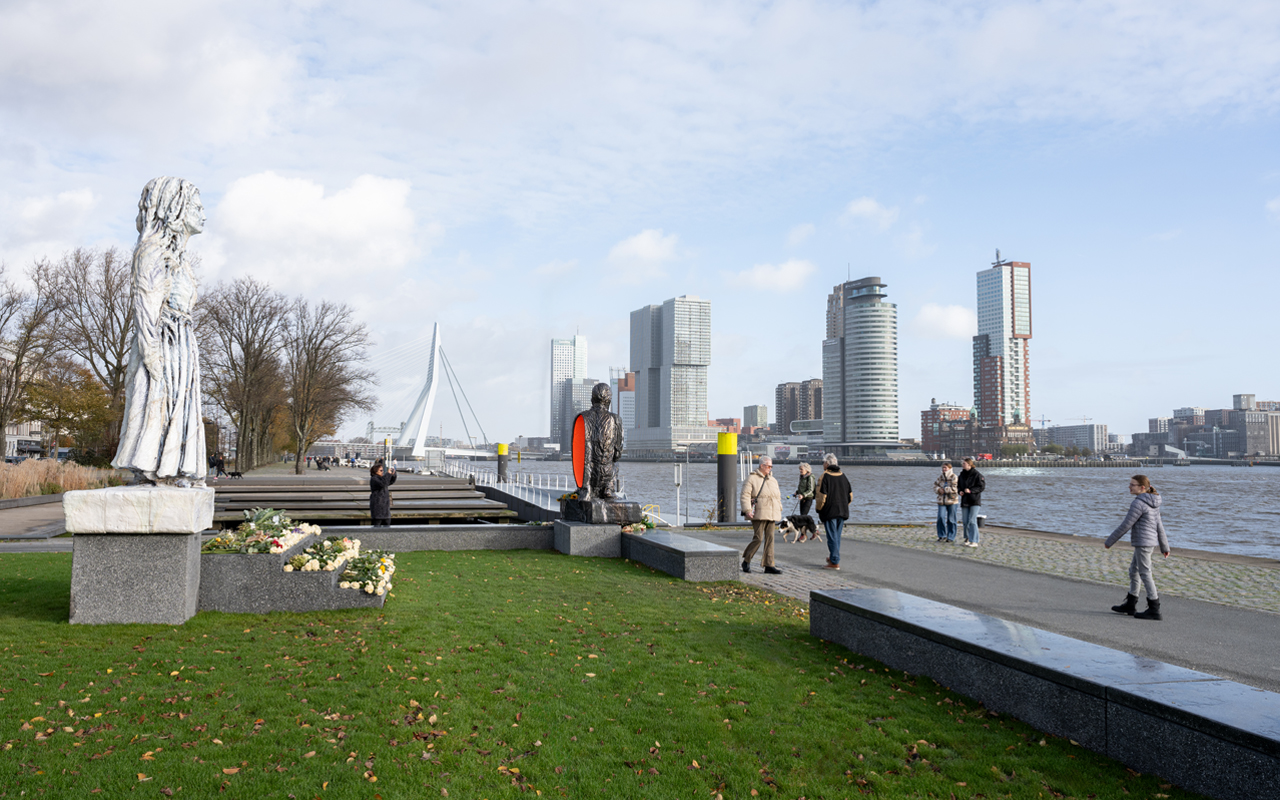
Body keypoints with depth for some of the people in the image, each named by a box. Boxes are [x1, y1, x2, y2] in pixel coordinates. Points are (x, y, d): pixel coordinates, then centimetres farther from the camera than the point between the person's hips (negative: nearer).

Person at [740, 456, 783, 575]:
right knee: (758, 538, -8)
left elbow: (778, 497, 28)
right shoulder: (752, 479, -3)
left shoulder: (773, 480, 19)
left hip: (772, 515, 7)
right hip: (759, 515, -7)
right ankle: (746, 561, 9)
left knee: (770, 539, 4)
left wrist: (779, 510, 19)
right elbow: (745, 496, -10)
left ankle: (769, 565, 7)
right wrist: (747, 510, -20)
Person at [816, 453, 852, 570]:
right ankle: (832, 558, 25)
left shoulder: (825, 476, -11)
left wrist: (819, 510, -2)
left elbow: (822, 497, -15)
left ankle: (834, 562, -3)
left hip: (829, 512, -6)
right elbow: (850, 496, 13)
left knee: (832, 537, -3)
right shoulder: (843, 476, 10)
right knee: (837, 536, 15)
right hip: (842, 512, 6)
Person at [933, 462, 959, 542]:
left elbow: (954, 488, -16)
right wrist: (938, 489, -9)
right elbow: (935, 486, 11)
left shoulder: (953, 477, -7)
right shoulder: (940, 477, 12)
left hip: (951, 500, -5)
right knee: (941, 517, -3)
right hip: (941, 500, 5)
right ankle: (942, 536, 12)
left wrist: (944, 489, -13)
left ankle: (951, 538, 11)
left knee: (951, 519, 2)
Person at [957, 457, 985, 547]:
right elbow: (959, 485, 21)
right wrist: (960, 491, -1)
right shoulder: (962, 474, 11)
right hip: (965, 501, 6)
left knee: (972, 521, -12)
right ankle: (968, 538, 24)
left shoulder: (977, 474, -8)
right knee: (965, 521, 7)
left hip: (975, 501, -6)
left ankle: (974, 541, -10)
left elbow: (982, 487, -11)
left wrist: (970, 490, -21)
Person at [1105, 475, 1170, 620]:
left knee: (1145, 574, -3)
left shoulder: (1138, 503, -19)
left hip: (1142, 542, -10)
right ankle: (1130, 605, 24)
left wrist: (1109, 541, -9)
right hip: (1151, 541, 10)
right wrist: (1164, 547, 21)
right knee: (1133, 571, 17)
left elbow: (1125, 525, -17)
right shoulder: (1152, 502, 11)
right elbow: (1159, 526, 15)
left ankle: (1154, 610, 2)